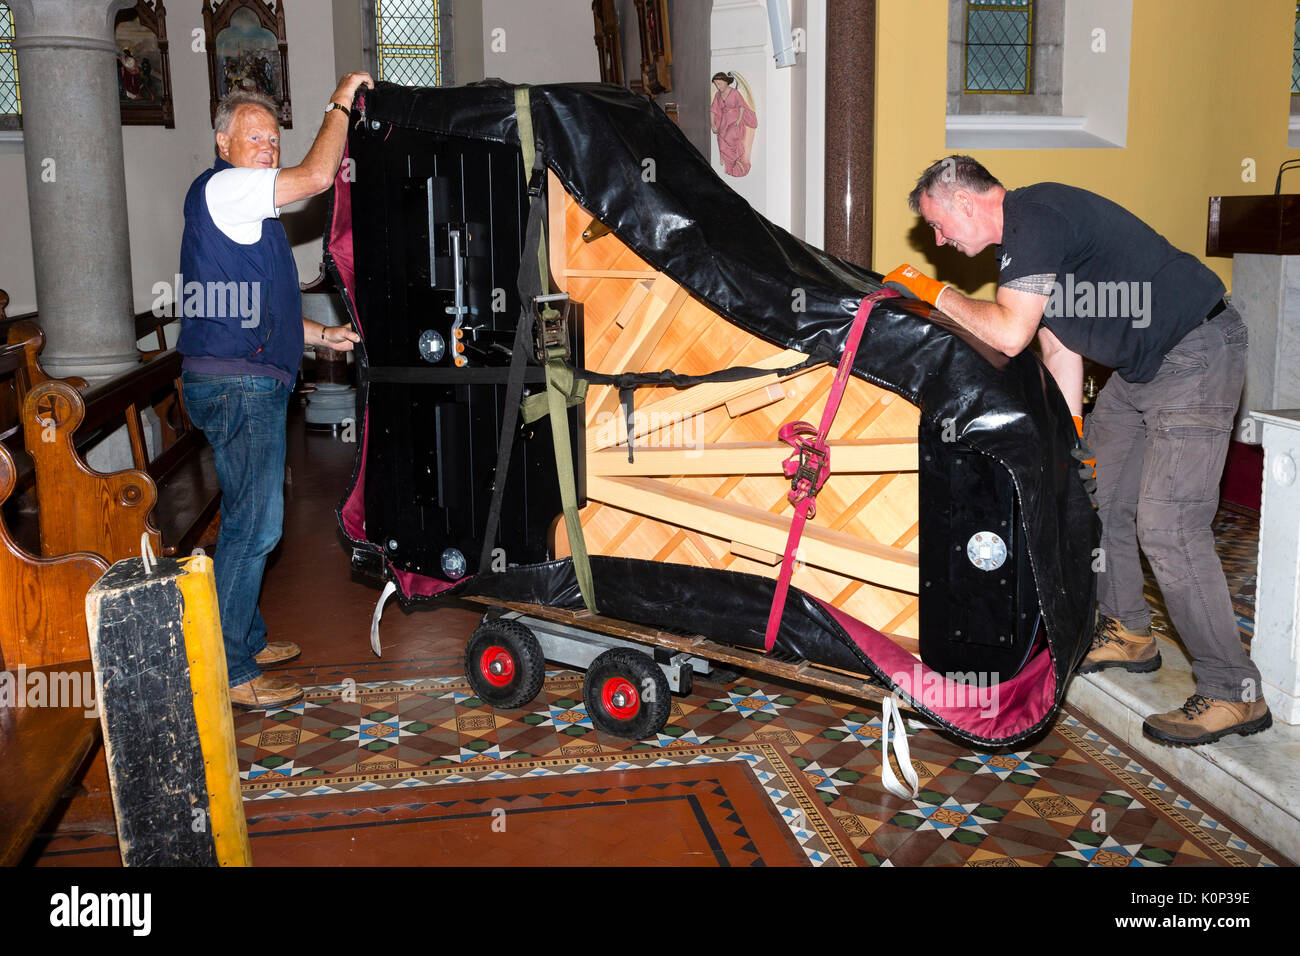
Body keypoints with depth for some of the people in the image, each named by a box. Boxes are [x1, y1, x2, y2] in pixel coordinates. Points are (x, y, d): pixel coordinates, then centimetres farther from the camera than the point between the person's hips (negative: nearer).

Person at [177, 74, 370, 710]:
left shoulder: (247, 212, 23)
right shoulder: (221, 188, -9)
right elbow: (317, 175, -18)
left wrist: (320, 335, 21)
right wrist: (341, 103, -5)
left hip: (252, 383, 11)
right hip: (238, 385, -11)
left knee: (250, 517, 16)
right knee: (253, 525, -9)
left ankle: (247, 640, 28)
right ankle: (230, 674, -2)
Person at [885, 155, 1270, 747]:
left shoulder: (1036, 218, -19)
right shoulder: (1020, 233, 12)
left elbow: (1008, 334, -27)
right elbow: (1058, 348, 15)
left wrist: (935, 294, -13)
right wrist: (1070, 433, 12)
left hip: (1195, 356, -10)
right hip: (1140, 367, 10)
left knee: (1168, 526, -14)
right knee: (1095, 494, 14)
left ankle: (1233, 692, -5)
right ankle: (1128, 634, 30)